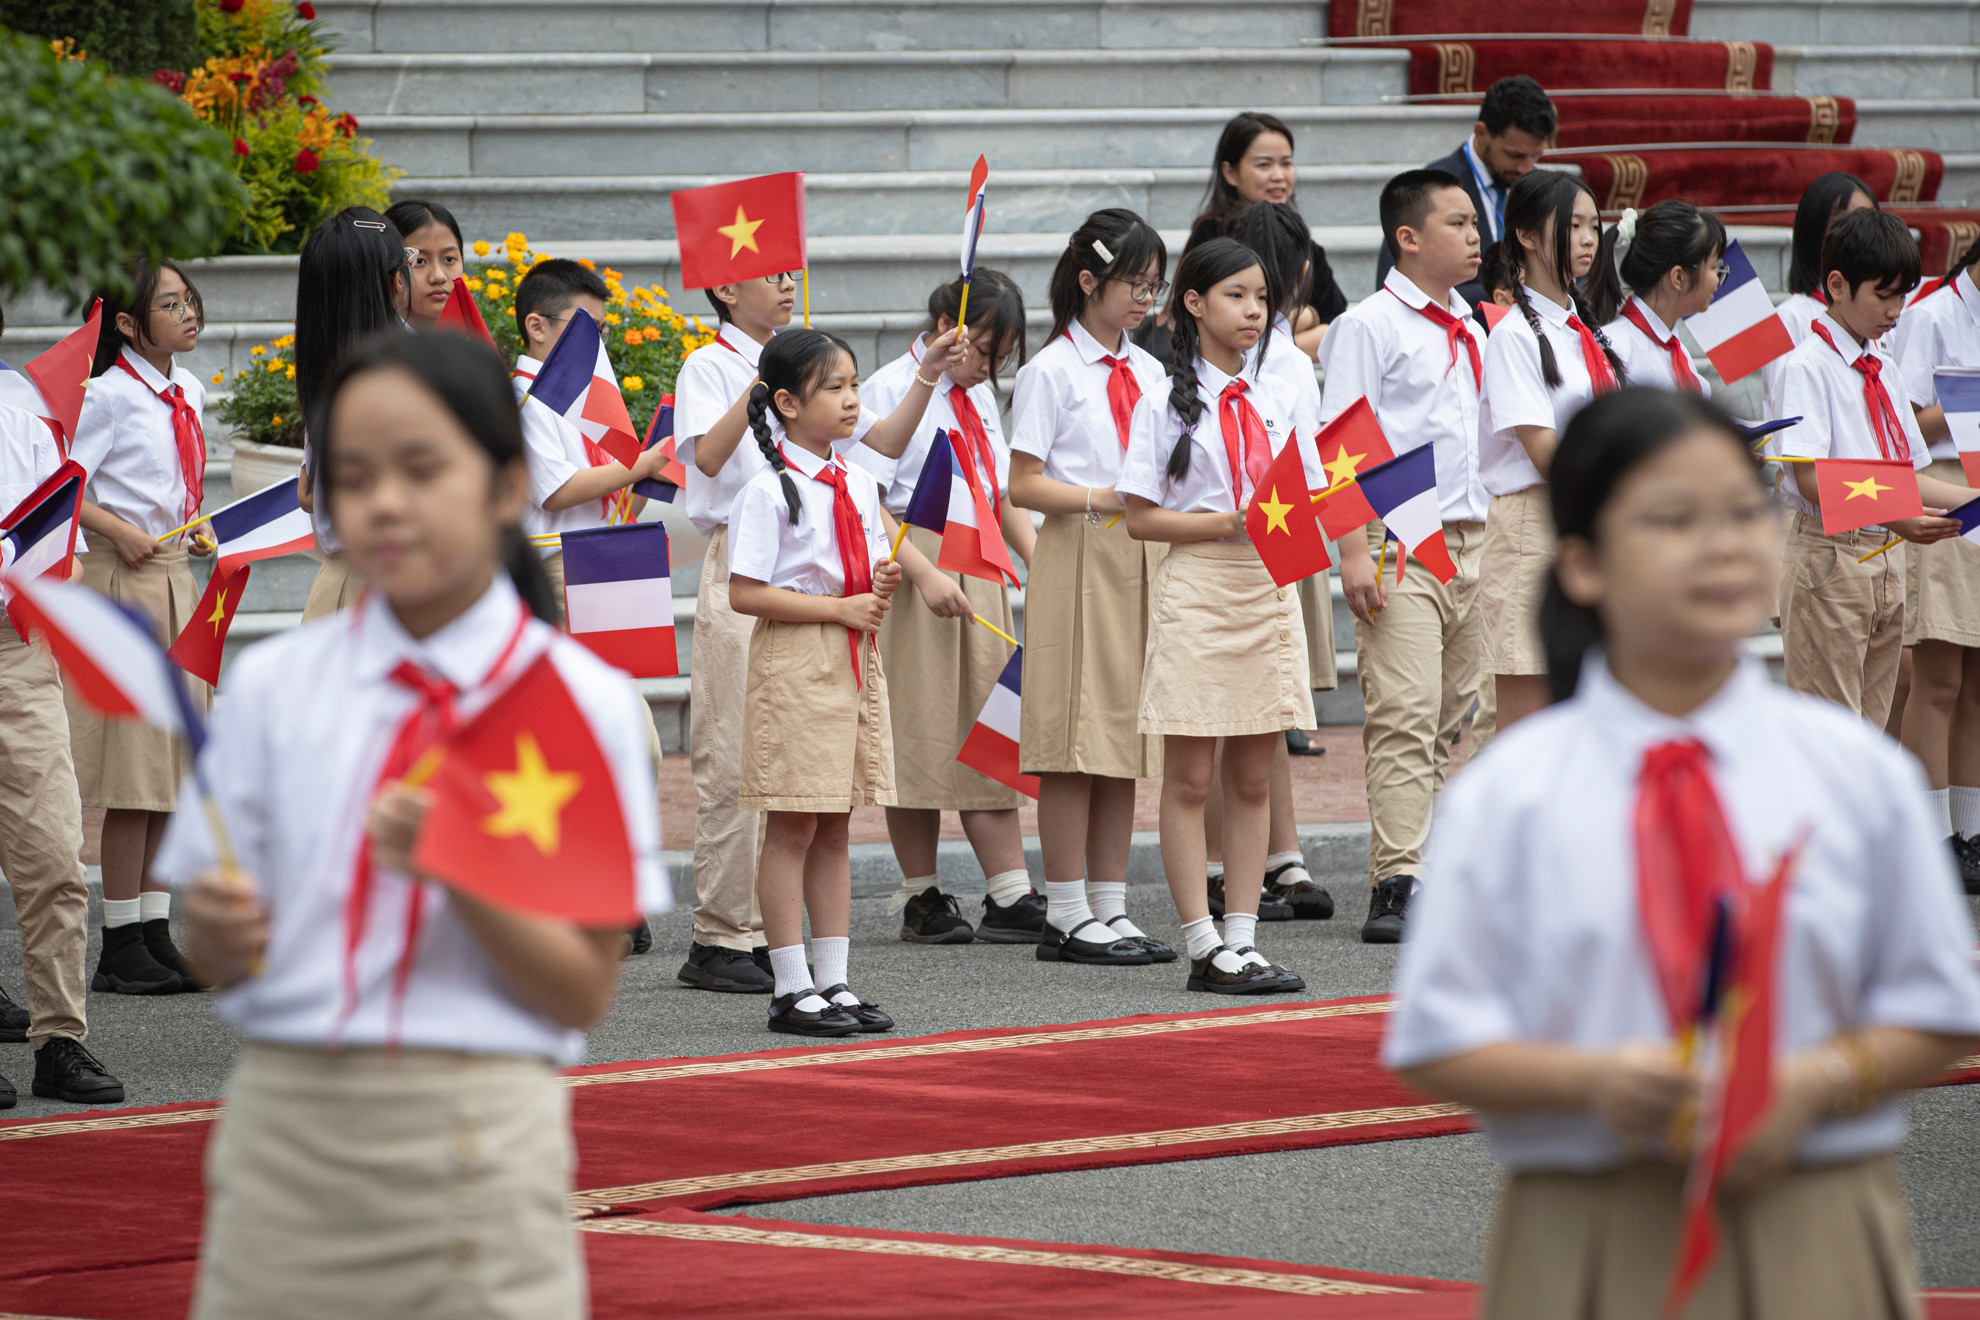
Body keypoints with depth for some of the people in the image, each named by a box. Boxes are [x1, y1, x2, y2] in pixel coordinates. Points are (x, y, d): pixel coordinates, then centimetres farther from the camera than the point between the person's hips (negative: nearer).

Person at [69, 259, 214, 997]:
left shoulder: (188, 393, 12)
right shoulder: (111, 395, -11)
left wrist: (194, 529, 10)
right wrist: (121, 531, -21)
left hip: (176, 577, 8)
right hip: (124, 578, -8)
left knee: (168, 765, 9)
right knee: (132, 769, -7)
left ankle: (157, 936, 13)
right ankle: (122, 946, -3)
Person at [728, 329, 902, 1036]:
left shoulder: (858, 484, 11)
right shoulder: (769, 492, -11)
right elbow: (745, 593, -16)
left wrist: (885, 581, -3)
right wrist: (839, 608, -16)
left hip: (856, 659, 7)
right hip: (794, 661, -7)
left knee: (834, 826, 10)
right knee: (791, 826, -3)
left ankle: (835, 982, 14)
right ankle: (792, 990, 0)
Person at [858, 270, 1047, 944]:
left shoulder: (978, 394, 16)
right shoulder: (889, 390, -9)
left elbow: (1004, 491, 20)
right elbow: (863, 502, -15)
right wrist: (926, 574, -22)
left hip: (979, 573, 7)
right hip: (913, 566, -7)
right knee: (920, 734, -1)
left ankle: (1011, 897, 4)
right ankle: (922, 900, 6)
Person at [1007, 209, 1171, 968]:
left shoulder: (1148, 372, 15)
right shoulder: (1053, 372, -4)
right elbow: (1022, 485, -8)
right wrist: (1099, 498, -19)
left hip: (1143, 559, 7)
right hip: (1078, 560, -7)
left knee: (1126, 736, 8)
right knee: (1075, 739, -6)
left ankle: (1110, 907, 13)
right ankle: (1067, 914, -2)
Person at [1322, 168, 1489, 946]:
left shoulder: (1469, 334, 17)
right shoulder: (1371, 326, -5)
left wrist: (1494, 547, 20)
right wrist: (1354, 552, -17)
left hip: (1468, 543, 7)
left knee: (1447, 721, 8)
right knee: (1404, 715, -13)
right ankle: (1396, 887, -17)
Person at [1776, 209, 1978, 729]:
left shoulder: (1884, 369, 16)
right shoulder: (1808, 366, -9)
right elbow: (1811, 480, -18)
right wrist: (1895, 518, -28)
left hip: (1886, 562, 8)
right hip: (1830, 553, -8)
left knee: (1870, 725, 7)